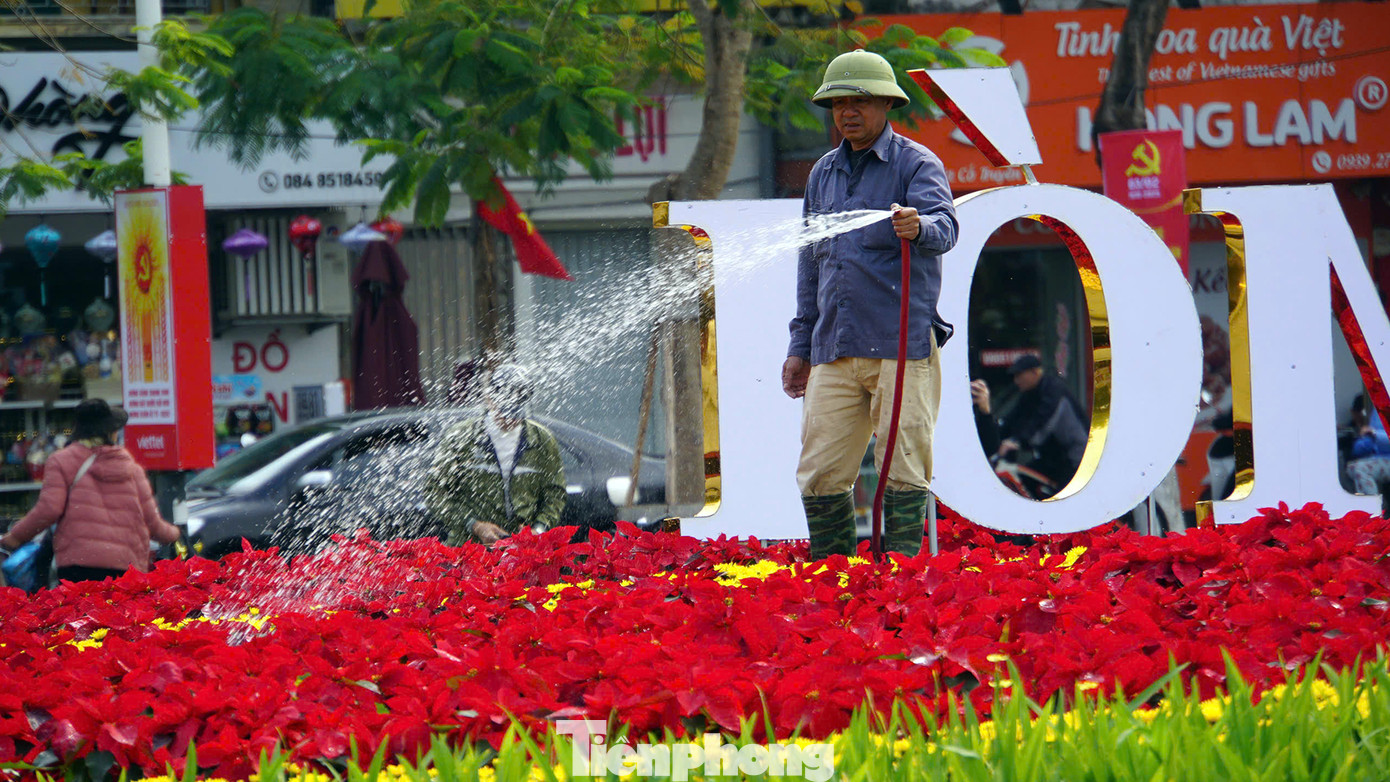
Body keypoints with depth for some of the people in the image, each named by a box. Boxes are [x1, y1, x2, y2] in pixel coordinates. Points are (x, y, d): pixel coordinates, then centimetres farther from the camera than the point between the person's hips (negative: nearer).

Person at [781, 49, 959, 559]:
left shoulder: (916, 164, 1)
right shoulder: (824, 174, 19)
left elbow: (944, 226, -17)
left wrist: (919, 226, -41)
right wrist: (800, 345, 19)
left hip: (902, 347, -5)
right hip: (835, 353, 5)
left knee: (903, 469, -7)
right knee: (820, 476, 0)